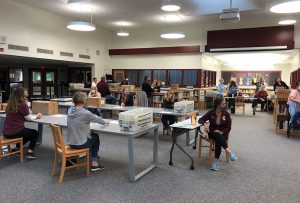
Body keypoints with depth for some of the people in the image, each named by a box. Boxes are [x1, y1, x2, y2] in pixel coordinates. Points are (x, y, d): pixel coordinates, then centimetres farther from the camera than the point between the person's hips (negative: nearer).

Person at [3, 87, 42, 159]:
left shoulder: (11, 104, 9)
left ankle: (17, 148, 30)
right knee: (35, 133, 18)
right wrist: (36, 116, 13)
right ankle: (30, 152, 9)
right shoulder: (23, 105, -15)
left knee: (27, 132, 33)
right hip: (15, 132, -8)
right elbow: (28, 118, -3)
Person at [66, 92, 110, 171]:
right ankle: (94, 163, 31)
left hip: (70, 142, 6)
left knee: (92, 134, 26)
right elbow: (97, 119, -5)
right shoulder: (85, 113, -23)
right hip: (80, 144, -6)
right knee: (96, 137, 22)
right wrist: (105, 122, 16)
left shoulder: (70, 110, -2)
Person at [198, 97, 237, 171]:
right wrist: (205, 124, -25)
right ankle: (229, 151, -41)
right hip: (212, 132, 0)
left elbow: (228, 127, -1)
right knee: (217, 135, -37)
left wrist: (222, 132, -19)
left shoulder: (226, 114, -4)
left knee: (218, 141, -34)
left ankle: (216, 161, -32)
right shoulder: (211, 113, -5)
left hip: (223, 133, 0)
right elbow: (200, 120, -3)